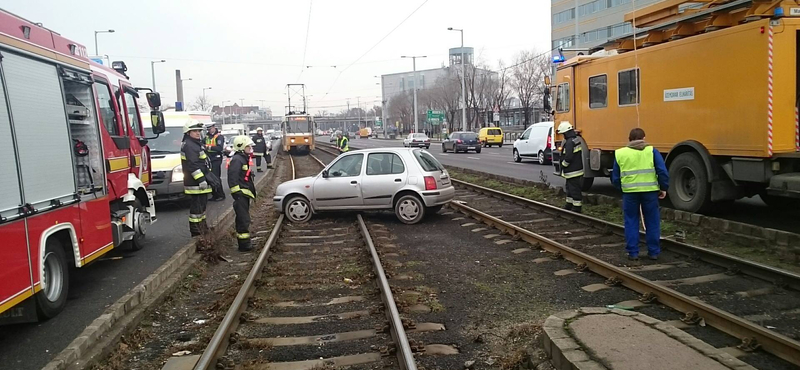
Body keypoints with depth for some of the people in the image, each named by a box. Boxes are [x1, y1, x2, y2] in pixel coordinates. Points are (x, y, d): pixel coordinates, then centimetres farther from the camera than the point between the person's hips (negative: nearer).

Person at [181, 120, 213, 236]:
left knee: (202, 204, 18)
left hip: (201, 183, 11)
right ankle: (195, 230, -2)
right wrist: (201, 180, -25)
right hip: (195, 183, -11)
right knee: (196, 206, -6)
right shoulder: (189, 146, -15)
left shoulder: (196, 144, 19)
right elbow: (192, 165, -23)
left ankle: (202, 226, 29)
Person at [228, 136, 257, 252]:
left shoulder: (243, 159, 19)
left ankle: (244, 244, 23)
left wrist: (252, 191, 26)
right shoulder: (237, 160, -14)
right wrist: (237, 193, -23)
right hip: (240, 195, -11)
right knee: (243, 220, -9)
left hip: (245, 195, 11)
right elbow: (232, 178, -22)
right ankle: (244, 245, -6)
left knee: (243, 220, 15)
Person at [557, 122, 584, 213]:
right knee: (570, 187, 22)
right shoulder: (577, 139, 10)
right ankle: (569, 205, 34)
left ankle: (576, 208, 1)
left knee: (574, 189, -4)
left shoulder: (570, 142, -21)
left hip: (573, 171, -11)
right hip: (577, 168, 11)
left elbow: (568, 157, -25)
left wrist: (563, 165, -8)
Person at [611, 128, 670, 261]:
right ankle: (653, 252, 18)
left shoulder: (619, 153, 5)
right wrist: (663, 187, 7)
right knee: (652, 222, 11)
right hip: (650, 191, 0)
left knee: (631, 222, 10)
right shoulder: (651, 151, 0)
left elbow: (615, 178, 8)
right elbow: (662, 171, -5)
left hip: (629, 192, 1)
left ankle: (632, 253, 11)